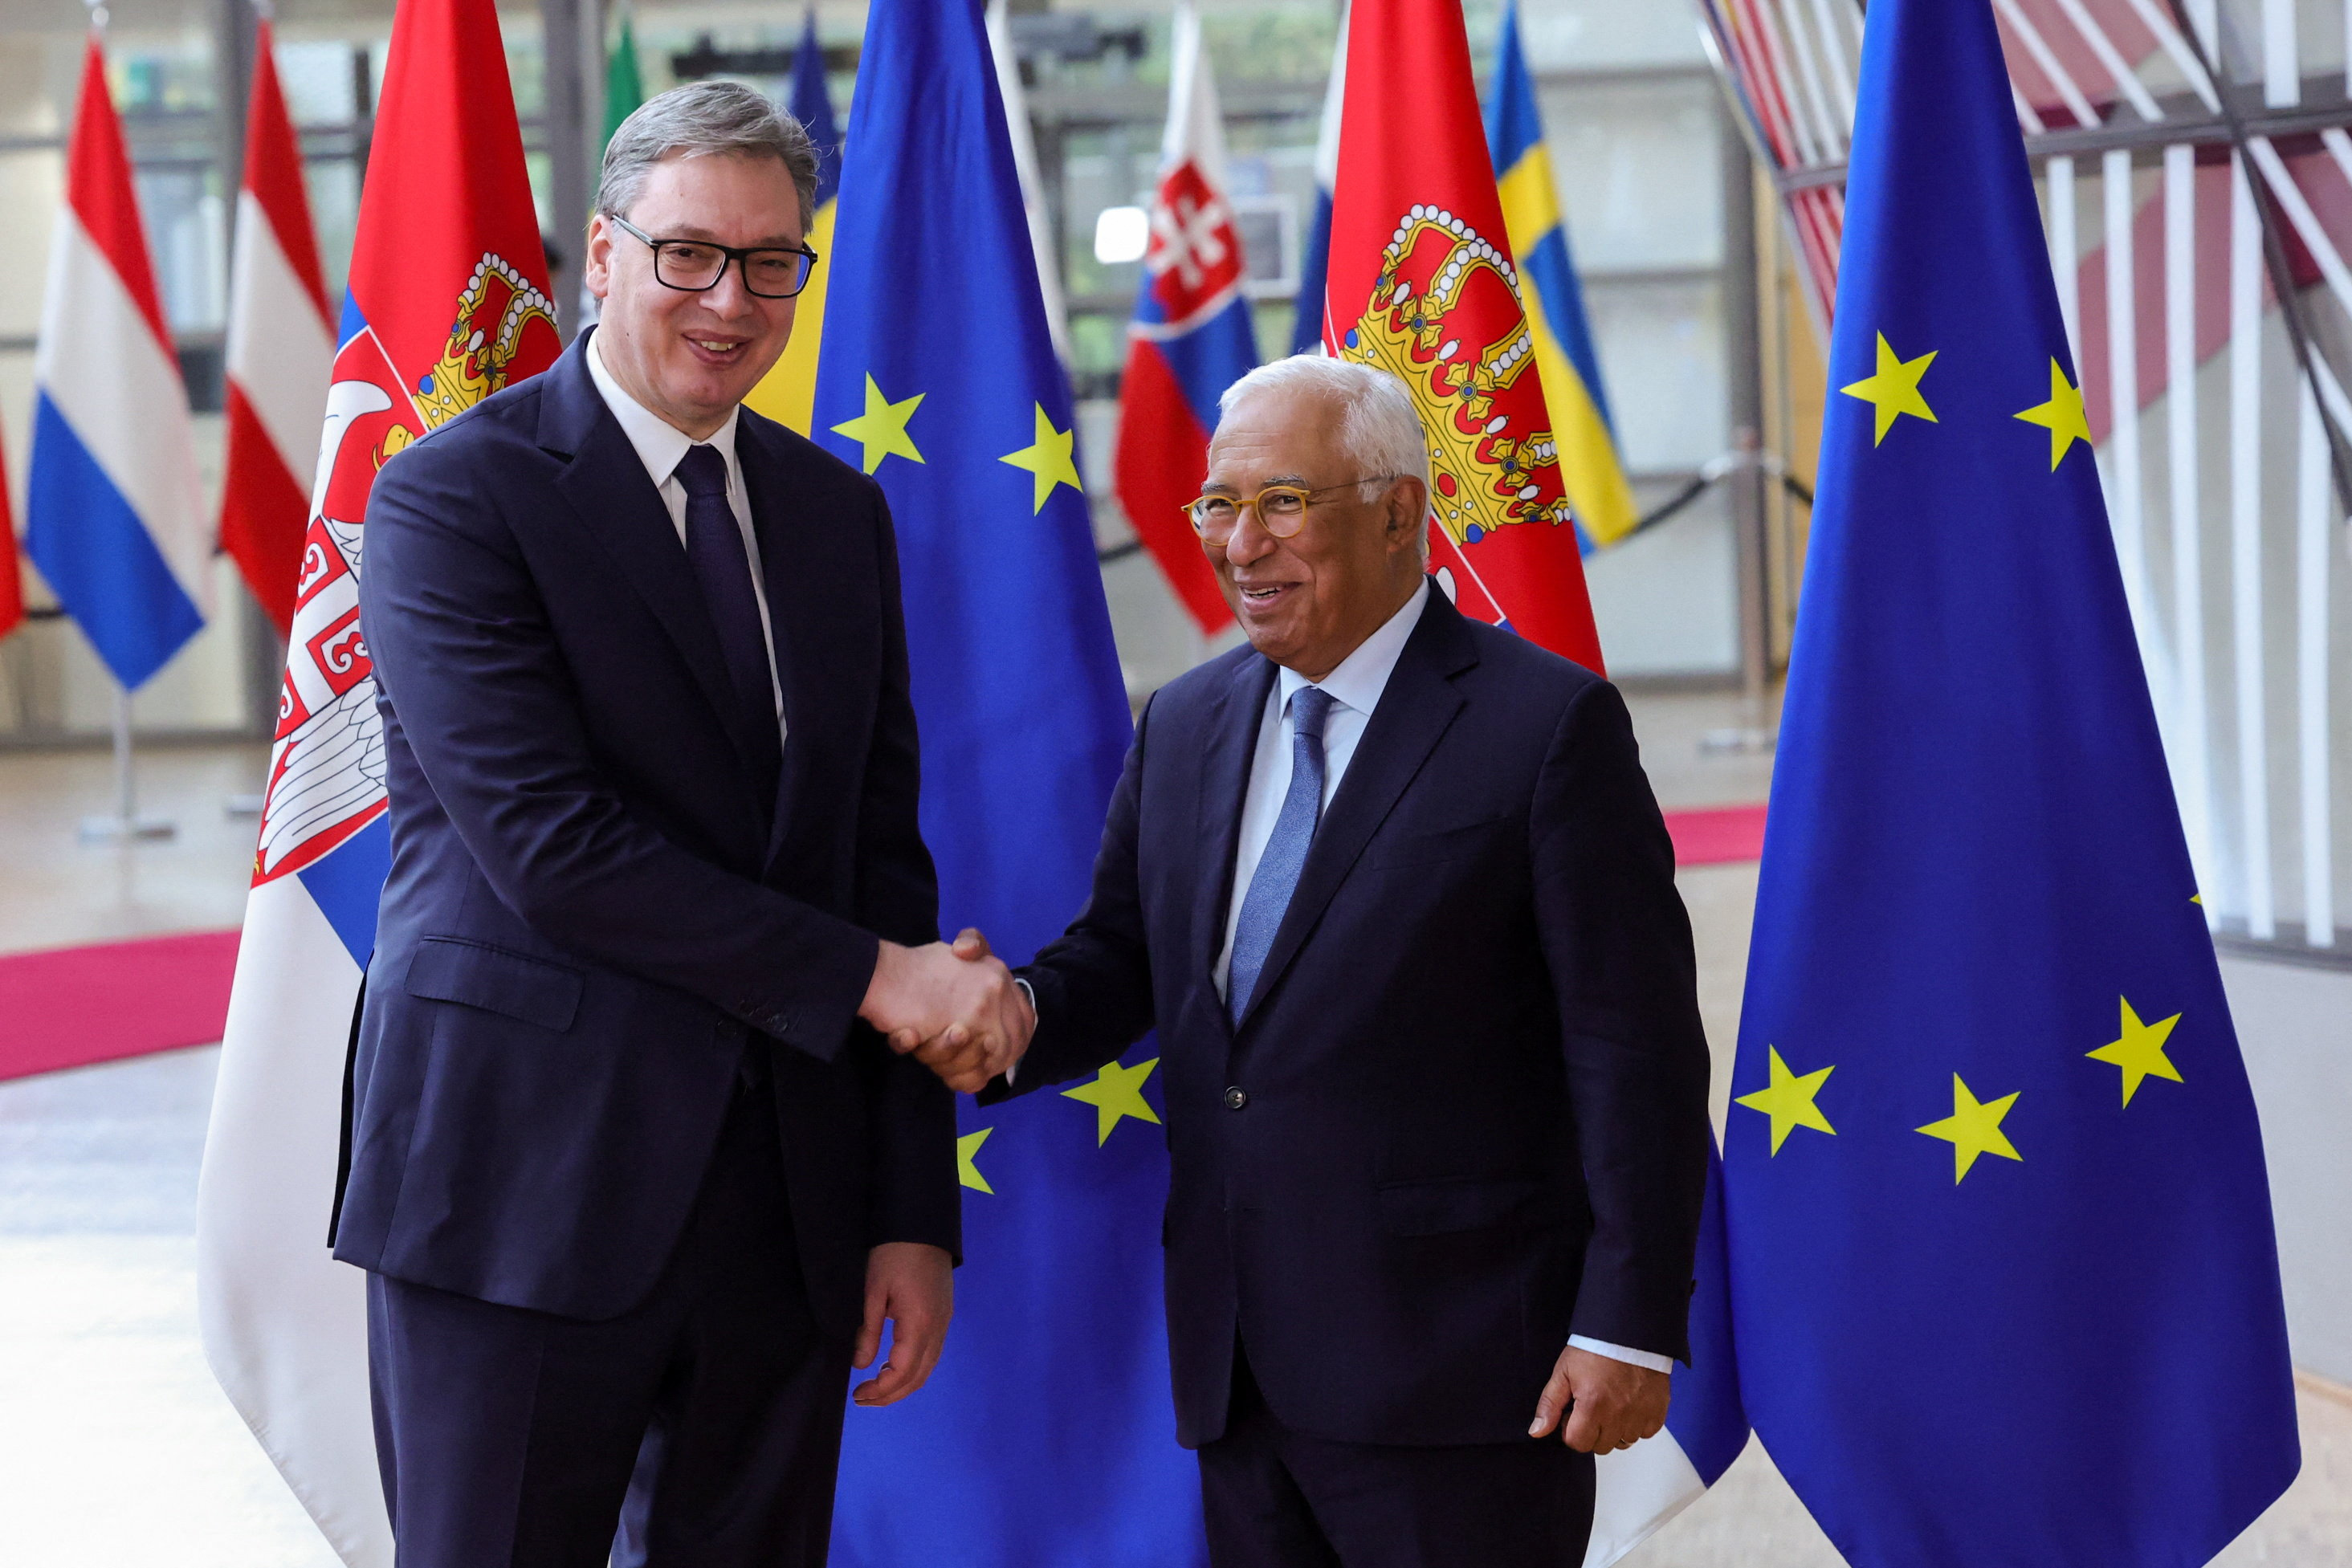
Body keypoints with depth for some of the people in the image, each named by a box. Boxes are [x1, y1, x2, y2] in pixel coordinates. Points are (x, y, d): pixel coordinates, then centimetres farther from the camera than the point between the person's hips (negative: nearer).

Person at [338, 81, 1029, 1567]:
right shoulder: (457, 496, -7)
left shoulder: (840, 513, 12)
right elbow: (549, 845, -17)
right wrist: (869, 978, -14)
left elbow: (884, 858, 11)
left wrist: (914, 1208, 5)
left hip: (787, 1205, 6)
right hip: (526, 1185, -5)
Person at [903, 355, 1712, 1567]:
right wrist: (1017, 1017, -5)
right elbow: (1122, 956, 19)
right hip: (1237, 1370, 6)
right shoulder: (1183, 726, 13)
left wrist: (1629, 1328, -13)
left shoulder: (1547, 725, -7)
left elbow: (1635, 1049, -9)